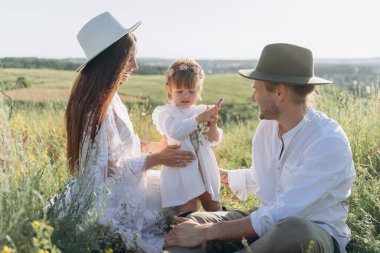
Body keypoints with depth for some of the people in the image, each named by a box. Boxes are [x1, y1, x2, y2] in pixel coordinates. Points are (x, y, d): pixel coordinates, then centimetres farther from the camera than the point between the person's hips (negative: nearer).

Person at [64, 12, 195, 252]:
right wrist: (157, 159, -19)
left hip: (126, 187, 10)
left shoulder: (108, 96, 3)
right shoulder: (98, 106, -27)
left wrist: (157, 146, 7)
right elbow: (108, 168, -26)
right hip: (114, 200, -10)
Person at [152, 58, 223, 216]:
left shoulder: (203, 111, 9)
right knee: (188, 211, -5)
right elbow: (175, 131, -22)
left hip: (204, 169, 5)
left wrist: (212, 124, -15)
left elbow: (214, 140, 4)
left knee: (213, 206, 16)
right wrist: (198, 119, -24)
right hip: (182, 171, -5)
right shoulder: (166, 112, -3)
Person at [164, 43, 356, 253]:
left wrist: (206, 232, -26)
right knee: (182, 225, -13)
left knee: (293, 230, -42)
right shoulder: (266, 127, -1)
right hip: (269, 222, 5)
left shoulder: (329, 142, -23)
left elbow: (280, 215, -28)